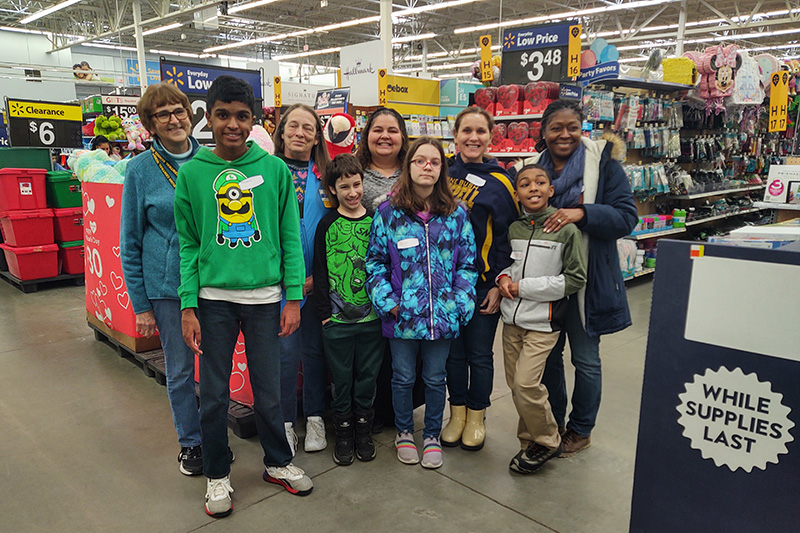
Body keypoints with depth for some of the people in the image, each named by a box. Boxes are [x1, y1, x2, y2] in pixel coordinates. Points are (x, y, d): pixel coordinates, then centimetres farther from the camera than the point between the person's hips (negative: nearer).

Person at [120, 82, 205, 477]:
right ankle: (190, 442, 30)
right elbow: (131, 241, 0)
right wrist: (140, 304, -3)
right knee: (180, 368, 9)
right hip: (167, 284, -2)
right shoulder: (140, 169, -3)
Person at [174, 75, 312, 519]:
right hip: (214, 298, 1)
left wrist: (293, 296, -4)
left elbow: (291, 237, 0)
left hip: (265, 296, 0)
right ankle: (217, 475, 32)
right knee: (214, 394, 11)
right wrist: (188, 305, -3)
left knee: (268, 392, 11)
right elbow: (188, 245, 2)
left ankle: (278, 463, 34)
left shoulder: (275, 170, -1)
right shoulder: (191, 173, 1)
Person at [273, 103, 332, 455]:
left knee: (314, 347, 11)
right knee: (285, 350, 3)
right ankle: (285, 423, 20)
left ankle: (314, 418, 26)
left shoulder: (325, 176, 6)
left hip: (317, 279, 2)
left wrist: (317, 275, -6)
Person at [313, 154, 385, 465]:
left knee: (367, 376, 12)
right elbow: (319, 273, 0)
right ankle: (344, 433, 25)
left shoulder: (376, 222, 5)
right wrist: (324, 314, -5)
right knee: (342, 379, 9)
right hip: (337, 320, -1)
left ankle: (364, 430, 29)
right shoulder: (327, 225, 0)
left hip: (373, 317, 2)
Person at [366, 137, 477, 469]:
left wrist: (460, 303, -5)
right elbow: (375, 261, 1)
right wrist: (387, 301, -8)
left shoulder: (456, 214, 2)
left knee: (435, 378, 15)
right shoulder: (388, 212, -2)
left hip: (442, 315, 1)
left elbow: (467, 263, 5)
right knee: (403, 377, 15)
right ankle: (404, 432, 37)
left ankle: (432, 435, 36)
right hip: (402, 314, -1)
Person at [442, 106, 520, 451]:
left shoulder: (498, 183, -6)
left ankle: (476, 417, 28)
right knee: (453, 351, 13)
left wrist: (499, 285, -10)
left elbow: (507, 239, -5)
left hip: (482, 284, -2)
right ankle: (457, 413, 30)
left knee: (480, 354, 9)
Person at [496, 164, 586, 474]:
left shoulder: (566, 229, -9)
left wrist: (525, 287, -13)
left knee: (526, 384, -12)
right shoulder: (513, 228, 5)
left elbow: (575, 279, -10)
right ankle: (530, 441, 30)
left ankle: (547, 441, 14)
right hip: (512, 319, 5)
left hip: (542, 322, -5)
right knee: (515, 385, 10)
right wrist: (504, 278, -3)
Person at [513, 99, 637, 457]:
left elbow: (626, 217, -11)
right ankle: (552, 424, 36)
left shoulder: (603, 162, -6)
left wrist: (582, 213, -27)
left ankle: (580, 430, 30)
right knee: (547, 356, 16)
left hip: (586, 281, -3)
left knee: (586, 359, 9)